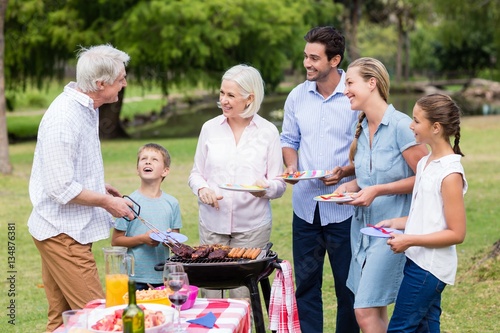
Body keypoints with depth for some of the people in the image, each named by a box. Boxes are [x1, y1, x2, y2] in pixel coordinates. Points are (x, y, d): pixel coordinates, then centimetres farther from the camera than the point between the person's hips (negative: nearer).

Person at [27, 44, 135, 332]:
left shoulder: (86, 108, 11)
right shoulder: (64, 118, -22)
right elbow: (62, 189, -22)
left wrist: (101, 187, 13)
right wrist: (107, 202, -12)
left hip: (70, 231, 10)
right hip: (62, 233, -10)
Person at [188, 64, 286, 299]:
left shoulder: (268, 132, 2)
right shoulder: (210, 128, 7)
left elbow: (279, 183, 3)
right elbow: (196, 174, 14)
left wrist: (265, 189, -19)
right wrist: (202, 189, -8)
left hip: (252, 226, -2)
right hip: (212, 223, 2)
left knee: (243, 296, -2)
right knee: (210, 293, 2)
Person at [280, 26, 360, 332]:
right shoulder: (298, 96, 5)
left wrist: (345, 172, -21)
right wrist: (291, 166, -4)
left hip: (343, 206, -4)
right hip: (306, 204, 4)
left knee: (348, 285, 6)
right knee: (305, 282, 10)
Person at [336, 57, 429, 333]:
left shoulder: (400, 126, -15)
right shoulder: (361, 128, 9)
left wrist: (377, 190, -20)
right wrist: (351, 185, 2)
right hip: (362, 225, 8)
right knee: (376, 311, 11)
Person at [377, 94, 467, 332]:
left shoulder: (450, 174, -17)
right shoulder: (425, 163, 9)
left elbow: (456, 233, -17)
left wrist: (410, 240, -19)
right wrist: (395, 223, 7)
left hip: (430, 267, -9)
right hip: (418, 260, 9)